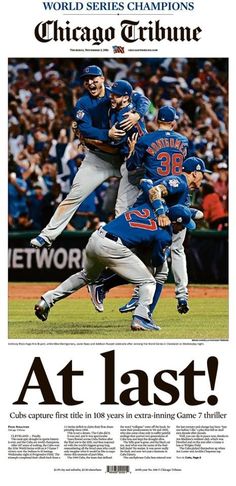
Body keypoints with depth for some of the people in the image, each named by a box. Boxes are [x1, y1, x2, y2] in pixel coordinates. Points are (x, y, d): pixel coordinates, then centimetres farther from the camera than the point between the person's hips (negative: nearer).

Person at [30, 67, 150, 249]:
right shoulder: (83, 103, -4)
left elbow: (143, 99, -11)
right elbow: (85, 130, -17)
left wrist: (137, 114, -32)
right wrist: (108, 134, -33)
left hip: (124, 157, 1)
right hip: (97, 157, -1)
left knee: (126, 203, -6)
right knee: (75, 195, -5)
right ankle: (48, 235, -2)